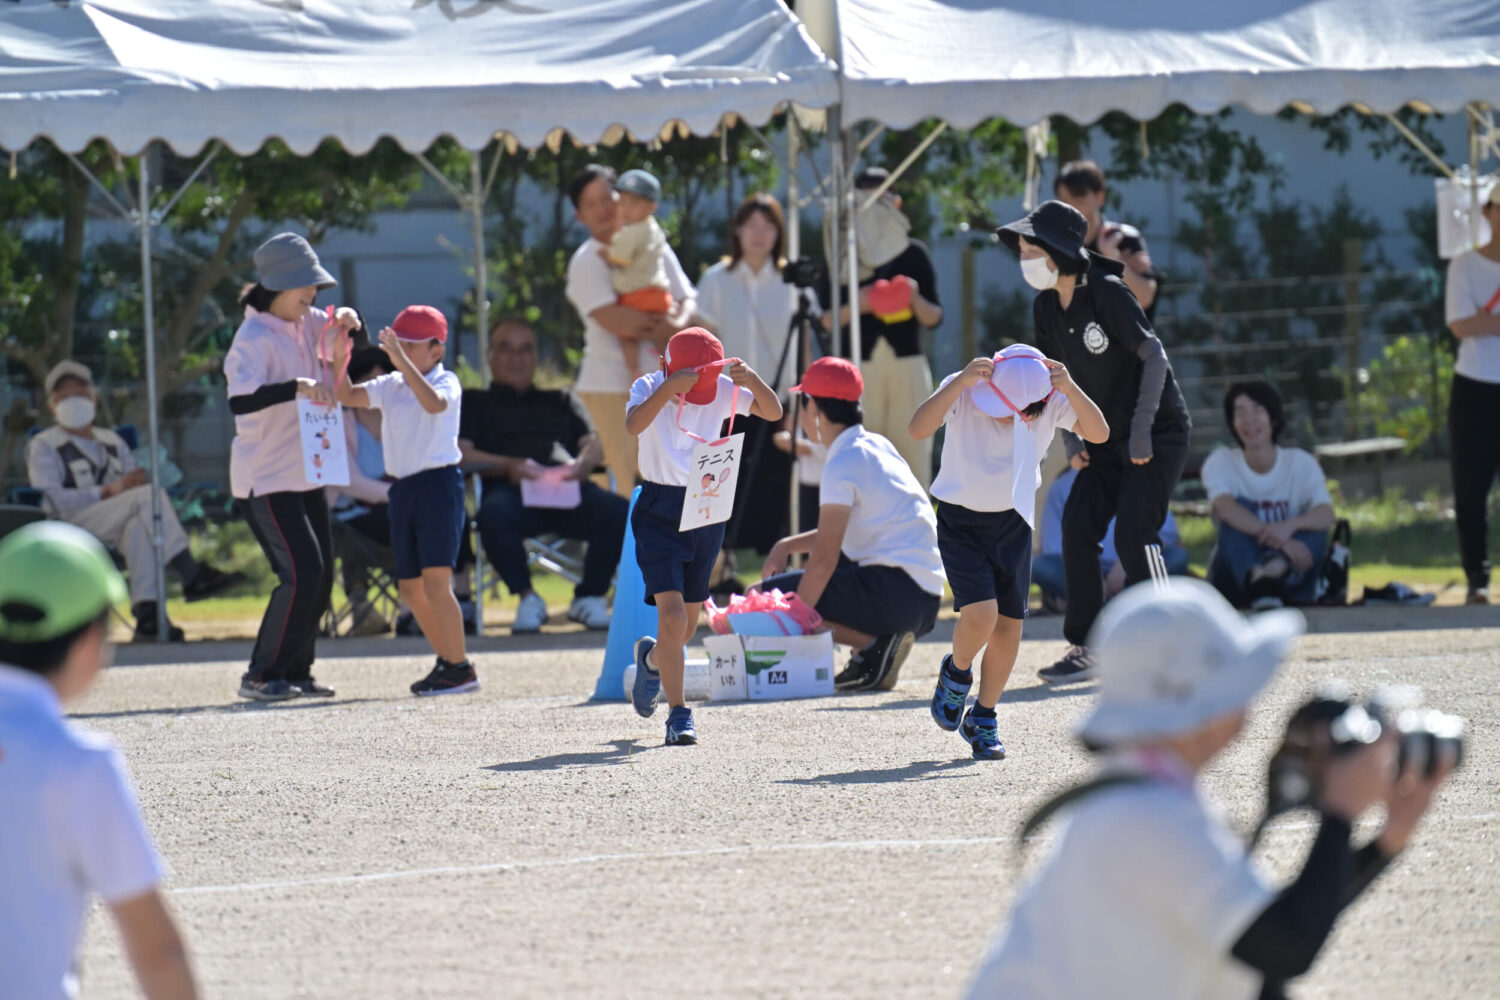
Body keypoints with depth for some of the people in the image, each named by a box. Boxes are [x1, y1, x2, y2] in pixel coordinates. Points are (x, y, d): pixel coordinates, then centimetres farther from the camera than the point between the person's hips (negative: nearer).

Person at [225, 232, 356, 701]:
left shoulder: (307, 324, 7)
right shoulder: (255, 337, -18)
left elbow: (342, 347, 27)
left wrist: (347, 323, 3)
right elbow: (240, 399, -34)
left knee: (320, 575, 9)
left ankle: (296, 672, 19)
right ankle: (262, 675, -7)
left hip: (306, 475, 9)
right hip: (265, 479, -9)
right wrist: (297, 387, -44)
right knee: (301, 573, -16)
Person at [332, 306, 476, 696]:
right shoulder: (391, 386, 14)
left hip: (438, 484, -8)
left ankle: (460, 668, -11)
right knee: (410, 587, 11)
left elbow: (434, 403, -27)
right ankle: (446, 660, 25)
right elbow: (346, 396, 12)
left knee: (436, 580, -16)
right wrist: (340, 359, -4)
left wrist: (403, 361, -31)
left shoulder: (446, 382, -5)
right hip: (403, 489, 8)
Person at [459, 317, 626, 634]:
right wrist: (508, 465, -11)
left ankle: (589, 596, -10)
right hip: (512, 489, -2)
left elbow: (594, 446, 20)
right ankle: (526, 597, -19)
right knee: (493, 515, -41)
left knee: (619, 512, -30)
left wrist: (580, 465, -6)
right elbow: (461, 454, 9)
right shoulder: (475, 402, 28)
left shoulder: (561, 401, 36)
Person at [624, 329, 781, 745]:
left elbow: (773, 412, -7)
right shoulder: (650, 387, -10)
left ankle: (652, 658, 47)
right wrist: (669, 388, -40)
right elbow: (634, 425, -29)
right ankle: (678, 714, -9)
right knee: (672, 613, -16)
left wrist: (752, 380, -25)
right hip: (659, 511, -4)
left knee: (688, 622, 13)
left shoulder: (722, 390, -1)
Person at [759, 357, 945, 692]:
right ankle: (879, 644, 9)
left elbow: (824, 559, -16)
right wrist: (787, 546, 16)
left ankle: (873, 645, -14)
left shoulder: (842, 464, -11)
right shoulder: (878, 446, 17)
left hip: (894, 589, -9)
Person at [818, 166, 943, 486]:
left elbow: (935, 317, 8)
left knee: (912, 450, -3)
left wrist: (915, 299, -12)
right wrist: (856, 306, -14)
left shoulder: (914, 254, 9)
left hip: (907, 364, 1)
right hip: (859, 366, -1)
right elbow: (825, 319, 4)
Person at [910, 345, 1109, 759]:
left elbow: (1099, 433, -21)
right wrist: (961, 382, -42)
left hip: (1013, 522, 3)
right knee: (980, 614, -20)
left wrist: (1070, 389, -34)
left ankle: (983, 720, 21)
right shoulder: (965, 392, -21)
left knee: (1009, 623, 2)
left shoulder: (1050, 402, -13)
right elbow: (919, 427, -35)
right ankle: (956, 673, 14)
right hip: (961, 521, -3)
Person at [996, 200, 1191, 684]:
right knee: (1077, 526, -8)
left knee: (1132, 532, -17)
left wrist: (1142, 431, -21)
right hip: (1106, 439, 7)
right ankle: (1084, 648, -3)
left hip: (1159, 433, -7)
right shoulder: (1046, 308, 2)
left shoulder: (1108, 295, -19)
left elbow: (1154, 356, -20)